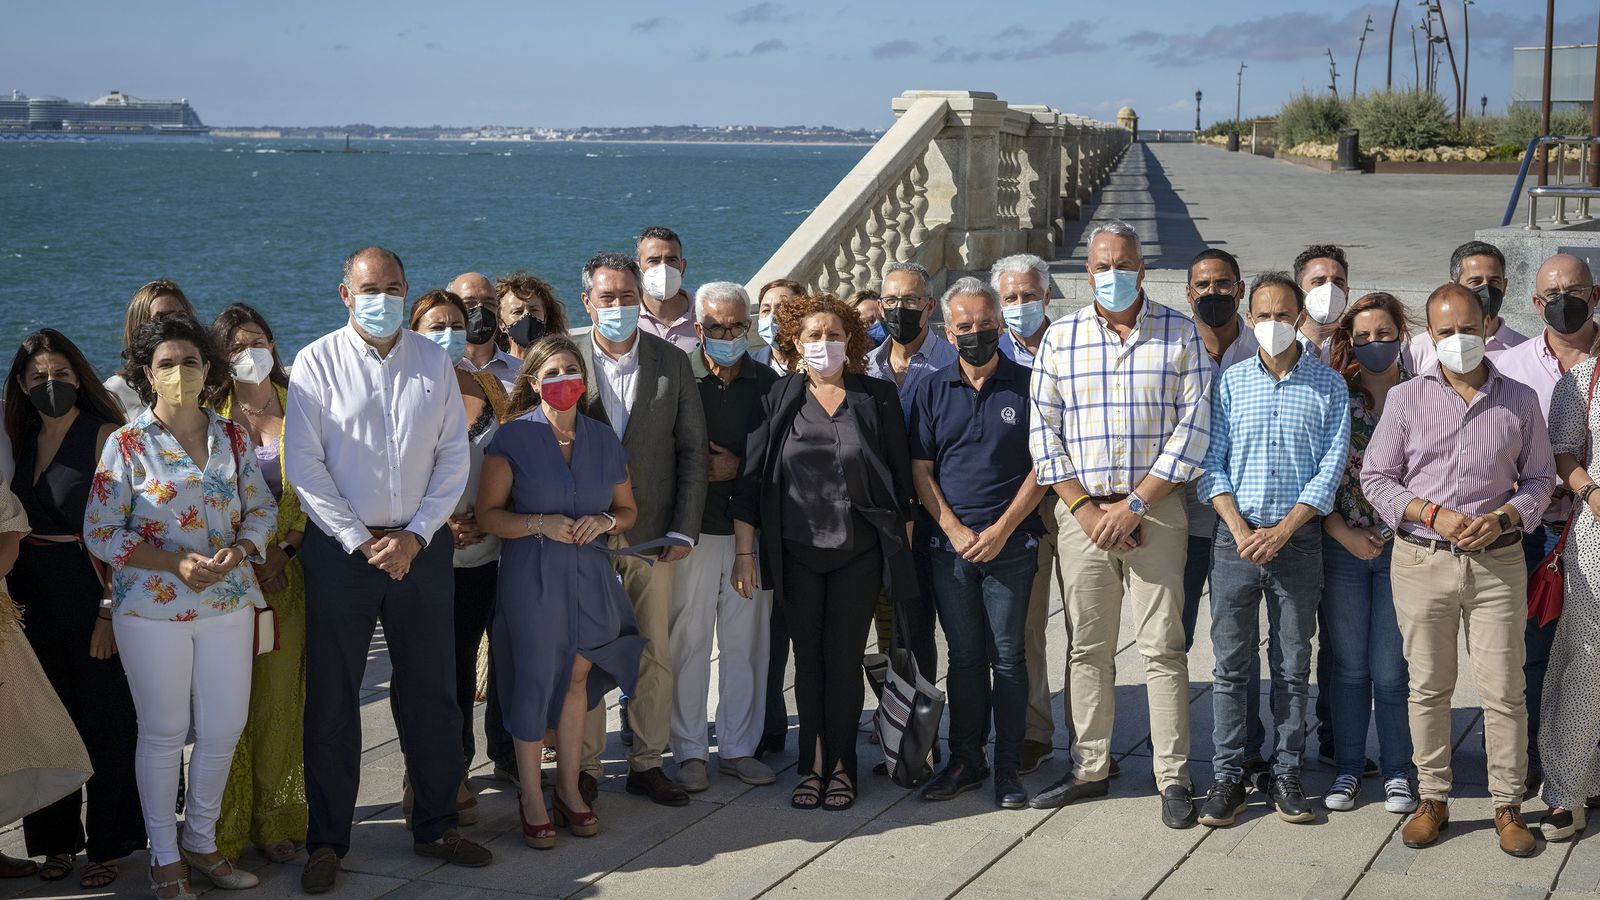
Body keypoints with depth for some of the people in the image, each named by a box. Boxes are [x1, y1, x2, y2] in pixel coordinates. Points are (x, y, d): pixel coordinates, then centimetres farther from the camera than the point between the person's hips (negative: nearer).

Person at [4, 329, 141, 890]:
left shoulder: (104, 437, -8)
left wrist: (110, 612, -18)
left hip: (91, 592, -5)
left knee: (103, 721, 1)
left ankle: (107, 845, 11)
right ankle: (57, 838, 22)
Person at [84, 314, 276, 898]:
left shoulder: (233, 438, 6)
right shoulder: (128, 444, -4)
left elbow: (261, 509, 10)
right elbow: (100, 531, -7)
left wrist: (239, 551, -11)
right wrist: (175, 562, -18)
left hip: (228, 603, 3)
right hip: (152, 609, -3)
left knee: (224, 728, 7)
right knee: (164, 732, 4)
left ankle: (201, 842, 25)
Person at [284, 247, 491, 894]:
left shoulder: (434, 361, 6)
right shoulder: (317, 363, -3)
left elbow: (453, 457, 4)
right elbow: (304, 464, -7)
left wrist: (414, 535, -7)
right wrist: (361, 541, -11)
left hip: (421, 546, 3)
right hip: (340, 549, -2)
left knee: (431, 693, 8)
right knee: (332, 700, 3)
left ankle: (435, 828, 22)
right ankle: (327, 841, 14)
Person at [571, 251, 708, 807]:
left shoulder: (672, 363, 3)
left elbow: (693, 449, 4)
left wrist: (684, 530, -3)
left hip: (653, 532, 2)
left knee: (655, 653, 6)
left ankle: (647, 764, 17)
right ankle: (584, 767, 14)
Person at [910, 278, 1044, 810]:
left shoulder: (1026, 386, 2)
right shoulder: (934, 391, 9)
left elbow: (1042, 467, -2)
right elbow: (920, 470, 6)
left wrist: (1000, 530, -10)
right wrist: (955, 529, -6)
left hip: (1011, 544, -2)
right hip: (949, 546, 2)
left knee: (1008, 656, 0)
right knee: (964, 657, 8)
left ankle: (1009, 766, 7)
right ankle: (965, 760, 16)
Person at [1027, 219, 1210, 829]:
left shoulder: (1180, 334, 2)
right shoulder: (1060, 338, 8)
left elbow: (1193, 425, -5)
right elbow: (1043, 430, 5)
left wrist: (1134, 505, -11)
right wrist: (1084, 507, -5)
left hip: (1156, 510, -2)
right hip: (1082, 511, 2)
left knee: (1162, 647, -3)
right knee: (1087, 647, 8)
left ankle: (1172, 778, 3)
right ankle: (1090, 769, 18)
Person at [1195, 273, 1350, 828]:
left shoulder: (1328, 387, 2)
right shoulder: (1229, 382, 6)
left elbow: (1331, 467, -4)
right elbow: (1211, 464, 2)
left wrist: (1282, 531, -13)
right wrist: (1240, 529, -11)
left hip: (1298, 538, -1)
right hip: (1235, 537, 1)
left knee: (1294, 664, 5)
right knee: (1231, 661, 1)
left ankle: (1285, 773, 14)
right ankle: (1228, 777, 7)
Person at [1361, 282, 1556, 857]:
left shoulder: (1520, 400, 6)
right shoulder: (1406, 399, 4)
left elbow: (1540, 478, 11)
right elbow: (1376, 477, 3)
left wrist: (1504, 518, -9)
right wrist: (1434, 514, -11)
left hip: (1498, 564, 0)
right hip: (1422, 561, 0)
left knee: (1504, 690, 0)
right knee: (1428, 688, 7)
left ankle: (1508, 806, 11)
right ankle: (1432, 799, 18)